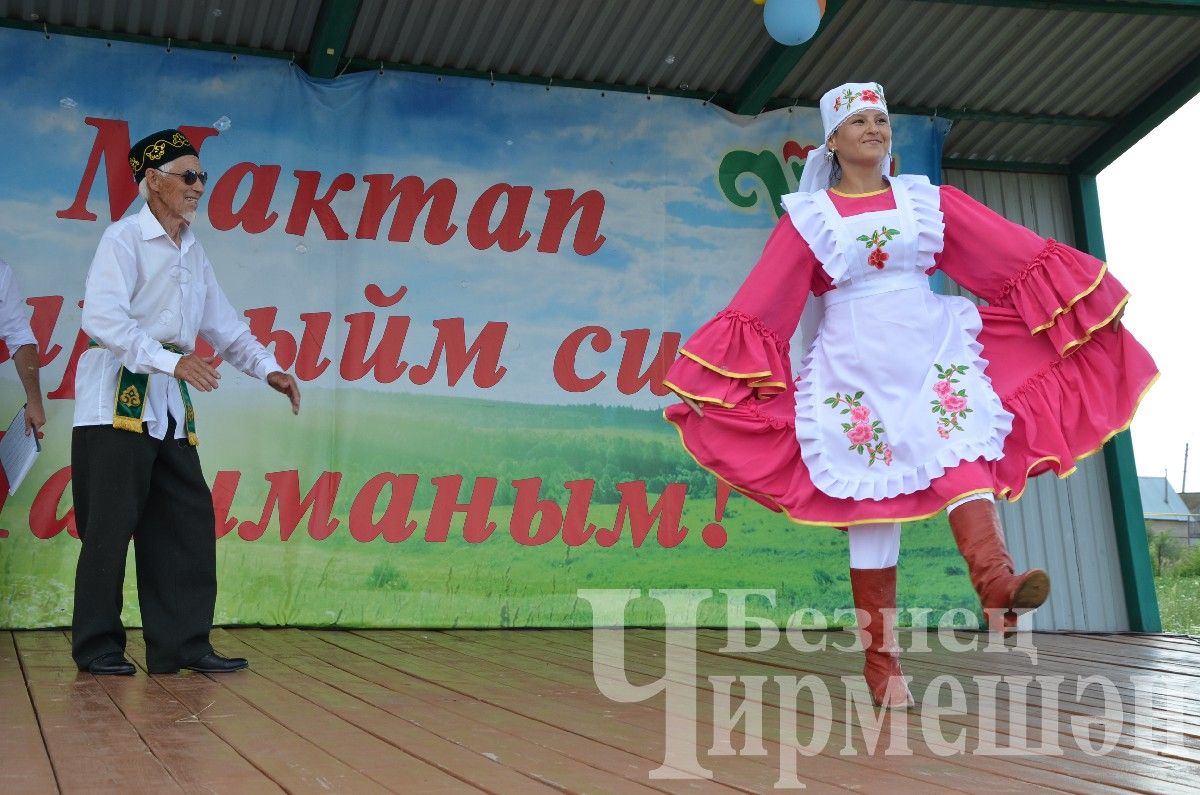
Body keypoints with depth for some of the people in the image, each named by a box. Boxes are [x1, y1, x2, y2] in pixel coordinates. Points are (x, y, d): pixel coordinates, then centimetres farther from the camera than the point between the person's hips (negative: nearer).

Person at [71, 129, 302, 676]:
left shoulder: (192, 251, 17)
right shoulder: (123, 239, -6)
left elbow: (221, 323, 21)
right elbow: (102, 317, -18)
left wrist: (267, 369, 9)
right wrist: (172, 360, -26)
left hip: (171, 404, 7)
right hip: (119, 397, -7)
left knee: (189, 520, 3)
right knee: (112, 523, -4)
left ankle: (181, 644, 8)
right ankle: (96, 646, 7)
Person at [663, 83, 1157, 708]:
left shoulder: (927, 201, 10)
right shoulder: (808, 217, 4)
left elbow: (1022, 257, 10)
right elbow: (758, 308, 1)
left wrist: (1084, 297, 7)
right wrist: (715, 381, -3)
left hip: (933, 353, 1)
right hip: (855, 369, -1)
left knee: (961, 448, -26)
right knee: (869, 501, -2)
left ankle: (995, 579, -48)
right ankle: (881, 657, 2)